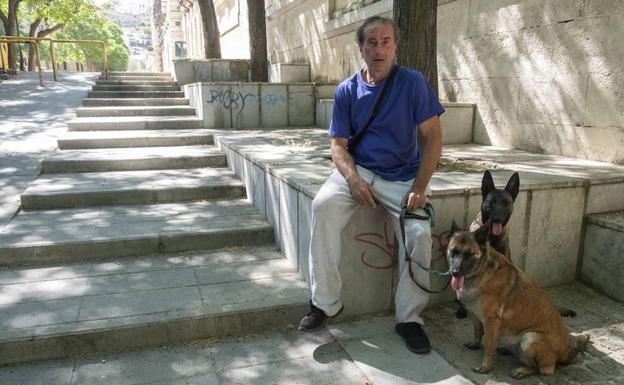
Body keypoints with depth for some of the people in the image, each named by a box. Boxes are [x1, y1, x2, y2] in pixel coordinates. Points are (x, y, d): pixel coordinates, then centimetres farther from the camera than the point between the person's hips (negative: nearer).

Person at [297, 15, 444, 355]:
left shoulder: (413, 83, -3)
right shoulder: (347, 91, 3)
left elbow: (432, 138, -5)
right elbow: (339, 145, 2)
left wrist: (419, 187, -15)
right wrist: (353, 178, -18)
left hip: (403, 177, -1)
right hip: (358, 171, 1)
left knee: (420, 232, -25)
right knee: (323, 206, -27)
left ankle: (409, 317, -2)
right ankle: (325, 302, -13)